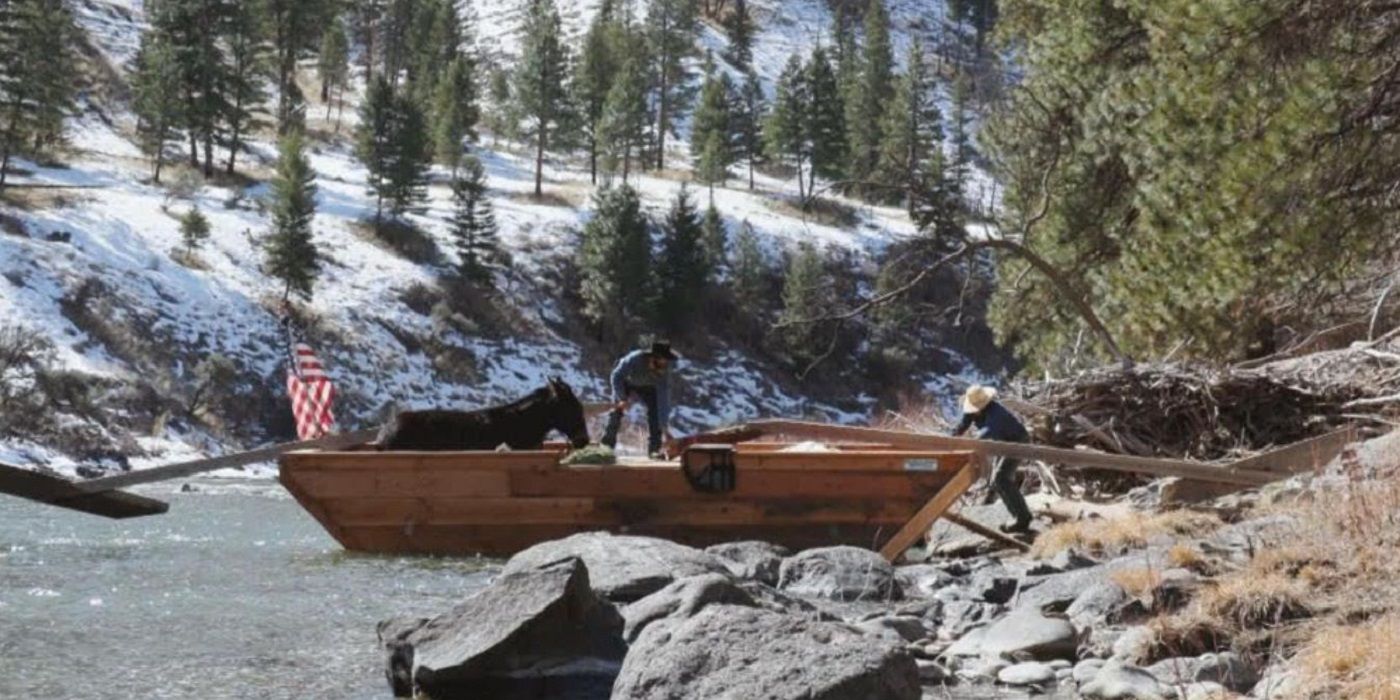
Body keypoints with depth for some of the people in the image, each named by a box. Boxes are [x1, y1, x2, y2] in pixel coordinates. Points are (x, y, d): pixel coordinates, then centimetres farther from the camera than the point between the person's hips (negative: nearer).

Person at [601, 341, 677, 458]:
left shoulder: (664, 373, -34)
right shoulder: (635, 359, -42)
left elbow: (664, 400, -33)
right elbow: (617, 376, -28)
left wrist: (664, 427, -36)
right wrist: (622, 399, -35)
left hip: (647, 387, 2)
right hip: (626, 382, -2)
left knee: (654, 410, -16)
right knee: (617, 410, -15)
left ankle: (654, 448, -11)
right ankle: (607, 446, -9)